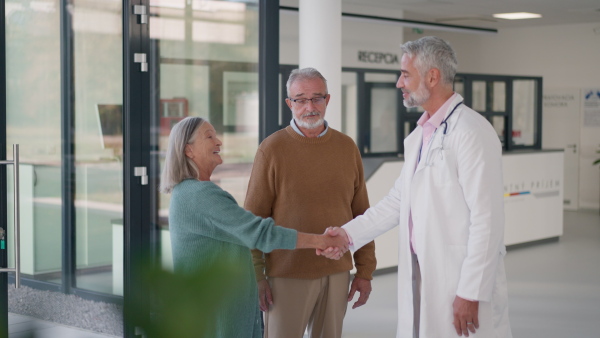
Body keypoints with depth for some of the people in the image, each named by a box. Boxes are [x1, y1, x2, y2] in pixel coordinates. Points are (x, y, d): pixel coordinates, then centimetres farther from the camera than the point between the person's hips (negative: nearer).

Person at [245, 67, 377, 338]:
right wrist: (256, 277, -7)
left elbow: (361, 213, 8)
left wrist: (365, 271, 6)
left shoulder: (347, 147, 6)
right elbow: (253, 220, -4)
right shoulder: (272, 149, -4)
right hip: (287, 275, -3)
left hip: (337, 274, 3)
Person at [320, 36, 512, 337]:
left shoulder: (471, 132, -15)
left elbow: (486, 220, -18)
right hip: (420, 275, 8)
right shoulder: (419, 135, 13)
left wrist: (471, 293, -18)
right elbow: (398, 200, 19)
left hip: (460, 279, -8)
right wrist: (350, 233, 10)